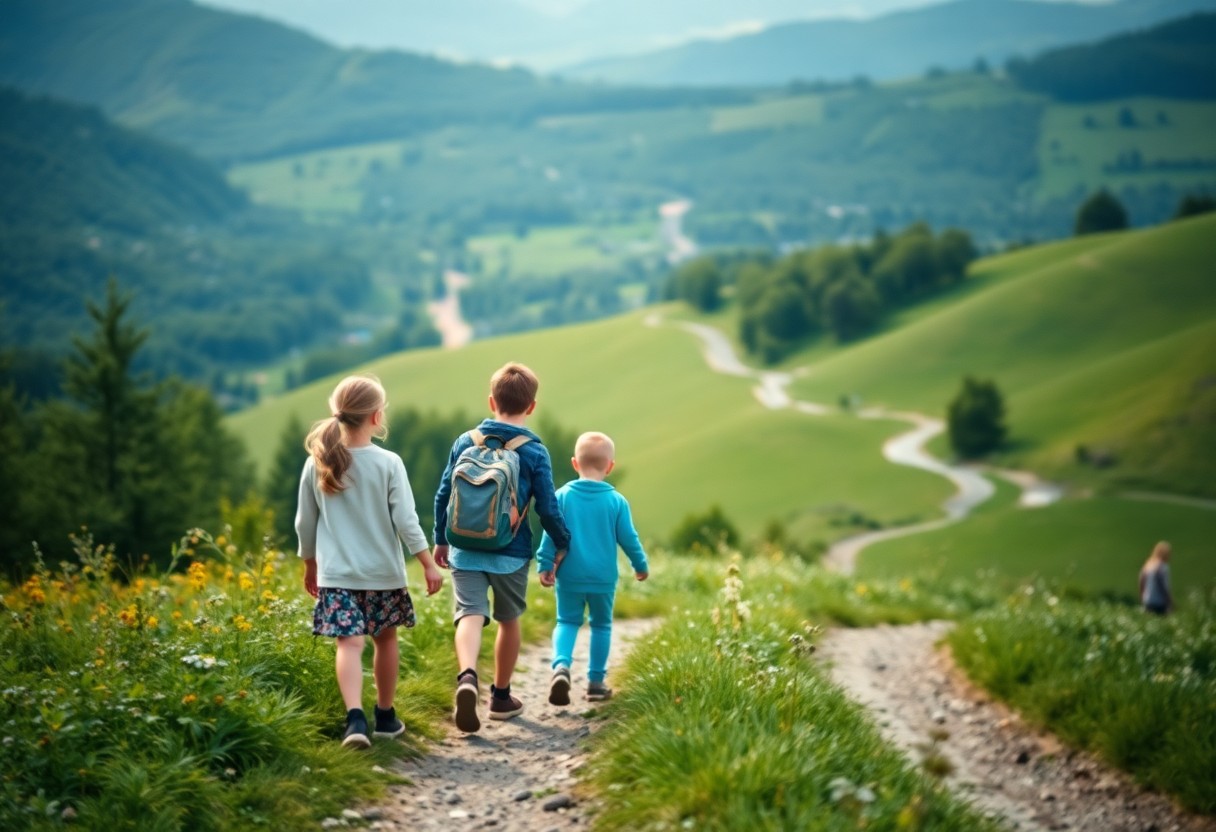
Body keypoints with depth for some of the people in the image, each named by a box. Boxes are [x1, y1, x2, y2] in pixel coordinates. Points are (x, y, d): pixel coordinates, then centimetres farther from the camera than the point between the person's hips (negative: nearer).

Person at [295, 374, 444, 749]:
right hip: (382, 571, -1)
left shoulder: (316, 464, -1)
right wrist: (428, 564, -3)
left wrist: (310, 565, 21)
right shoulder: (388, 464, -10)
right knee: (385, 640, 16)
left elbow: (305, 523, 7)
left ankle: (355, 717, -26)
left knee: (349, 643, -6)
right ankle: (385, 716, 28)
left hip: (336, 574, 1)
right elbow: (406, 520, -11)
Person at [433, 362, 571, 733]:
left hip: (466, 549, 1)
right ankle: (501, 696, 27)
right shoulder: (535, 452, -7)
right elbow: (548, 509, -6)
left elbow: (443, 495, 4)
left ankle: (467, 677, -37)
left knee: (470, 615, -9)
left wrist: (440, 540, 16)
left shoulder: (465, 442, 0)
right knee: (508, 620, 17)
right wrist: (564, 545, 11)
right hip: (511, 553, 0)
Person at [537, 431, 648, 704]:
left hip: (569, 577, 0)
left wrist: (545, 565, 2)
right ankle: (596, 681, 16)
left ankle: (561, 665, -17)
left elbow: (551, 534, -6)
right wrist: (640, 566, 16)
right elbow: (628, 538, 1)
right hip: (603, 579, 0)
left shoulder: (563, 496, -6)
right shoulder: (616, 501, -6)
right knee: (601, 625, 15)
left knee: (567, 622, 9)